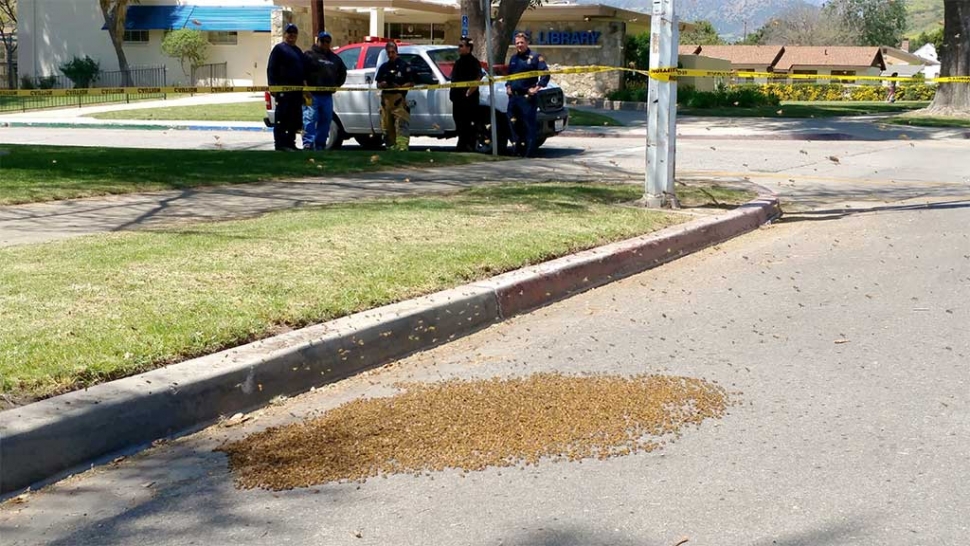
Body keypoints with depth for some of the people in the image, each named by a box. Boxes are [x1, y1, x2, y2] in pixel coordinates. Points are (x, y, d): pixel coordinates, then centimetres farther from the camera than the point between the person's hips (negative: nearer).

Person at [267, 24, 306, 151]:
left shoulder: (298, 51, 23)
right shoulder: (279, 48, 0)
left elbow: (304, 70, 27)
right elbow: (271, 69, -7)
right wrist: (273, 85, -16)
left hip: (297, 90, 8)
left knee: (294, 118, 9)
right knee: (282, 117, -9)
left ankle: (290, 143, 14)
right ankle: (280, 143, -9)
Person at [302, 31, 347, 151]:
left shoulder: (334, 58, 20)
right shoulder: (309, 55, -1)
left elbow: (343, 72, 33)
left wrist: (337, 84, 19)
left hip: (327, 96, 6)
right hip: (312, 95, -6)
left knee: (325, 121, 8)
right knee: (310, 119, -14)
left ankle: (320, 145, 15)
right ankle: (308, 144, -18)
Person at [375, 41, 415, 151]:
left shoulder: (404, 66, 3)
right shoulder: (383, 67, 17)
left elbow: (411, 83, 0)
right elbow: (378, 84, 21)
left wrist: (400, 86, -15)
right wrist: (383, 84, -3)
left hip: (399, 99, -5)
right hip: (386, 99, 5)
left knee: (401, 124, -17)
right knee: (387, 126, 5)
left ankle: (402, 146, -27)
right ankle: (391, 146, 13)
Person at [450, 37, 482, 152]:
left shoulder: (473, 61, -8)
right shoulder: (459, 61, 20)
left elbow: (477, 79, -20)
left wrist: (468, 93, -22)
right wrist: (452, 93, 15)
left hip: (468, 100, -9)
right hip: (457, 99, 9)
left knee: (468, 126, -9)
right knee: (459, 126, 12)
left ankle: (469, 147, -8)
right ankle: (461, 147, 19)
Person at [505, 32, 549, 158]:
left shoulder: (535, 57, -3)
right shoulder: (513, 58, 18)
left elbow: (545, 74, -10)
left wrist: (537, 88, -15)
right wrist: (508, 86, 15)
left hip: (527, 97, -7)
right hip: (513, 96, 7)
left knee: (529, 124, -7)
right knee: (513, 124, 8)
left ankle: (529, 151, -7)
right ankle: (516, 148, 17)